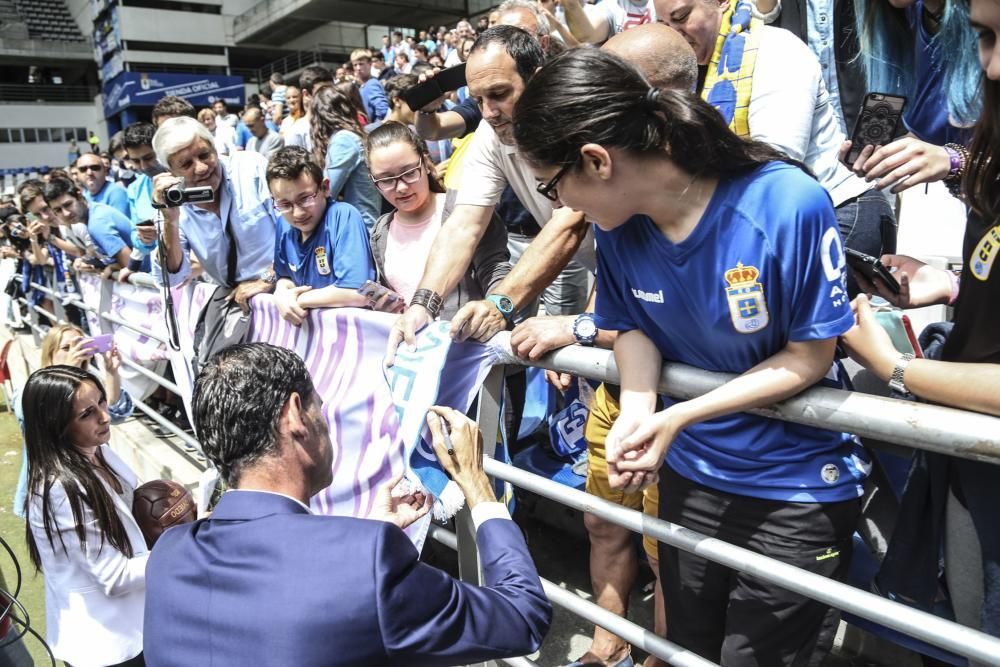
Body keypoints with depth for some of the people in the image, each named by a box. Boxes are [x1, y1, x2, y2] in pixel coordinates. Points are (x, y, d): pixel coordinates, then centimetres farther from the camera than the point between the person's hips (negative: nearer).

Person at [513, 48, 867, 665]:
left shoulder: (790, 205, -26)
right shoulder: (618, 223, -10)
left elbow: (810, 357, -16)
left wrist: (678, 418, -22)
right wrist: (638, 409, -18)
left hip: (798, 488, -4)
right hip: (691, 476, 4)